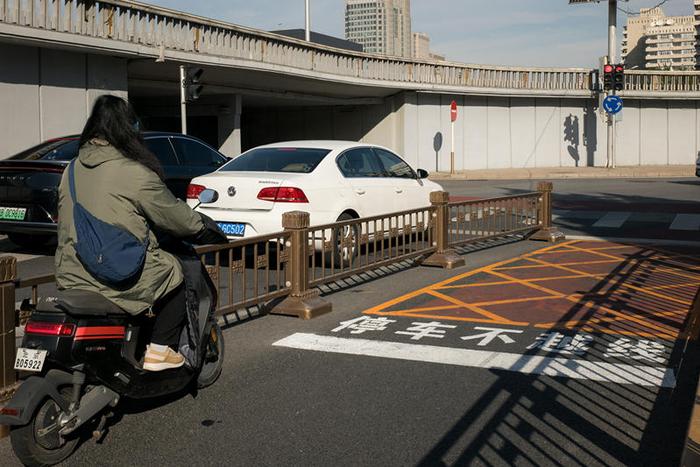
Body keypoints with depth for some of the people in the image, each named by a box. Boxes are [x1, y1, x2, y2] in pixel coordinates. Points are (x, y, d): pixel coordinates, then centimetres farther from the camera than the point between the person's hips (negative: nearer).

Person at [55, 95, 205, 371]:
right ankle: (160, 350, 9)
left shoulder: (72, 170, 8)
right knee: (178, 275, 16)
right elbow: (176, 217, -3)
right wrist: (198, 226, 19)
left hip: (70, 276, 7)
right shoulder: (135, 174, -13)